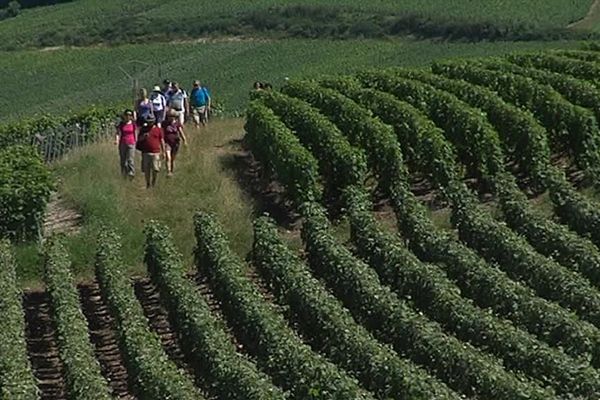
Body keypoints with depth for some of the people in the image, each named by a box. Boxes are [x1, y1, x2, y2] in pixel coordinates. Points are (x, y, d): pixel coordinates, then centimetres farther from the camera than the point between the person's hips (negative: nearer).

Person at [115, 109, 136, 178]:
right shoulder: (121, 124, 3)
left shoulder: (133, 124, 2)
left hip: (131, 144, -2)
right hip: (122, 144, 2)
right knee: (123, 160, 7)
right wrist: (116, 140, -20)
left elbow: (135, 134, 10)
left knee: (130, 159, -12)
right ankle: (124, 174, 18)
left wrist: (135, 143, 11)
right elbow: (118, 133, -3)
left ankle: (131, 173, -14)